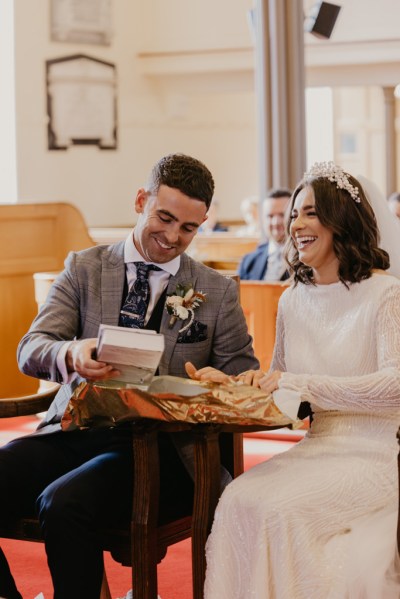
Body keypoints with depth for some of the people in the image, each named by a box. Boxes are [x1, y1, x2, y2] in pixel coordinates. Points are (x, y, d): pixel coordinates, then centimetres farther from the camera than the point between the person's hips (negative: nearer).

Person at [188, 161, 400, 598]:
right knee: (238, 499, -23)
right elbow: (279, 385, 22)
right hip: (317, 448, 5)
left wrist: (298, 383, -18)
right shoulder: (293, 301, 13)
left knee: (279, 507, -29)